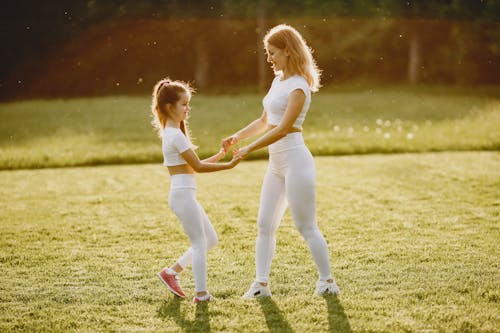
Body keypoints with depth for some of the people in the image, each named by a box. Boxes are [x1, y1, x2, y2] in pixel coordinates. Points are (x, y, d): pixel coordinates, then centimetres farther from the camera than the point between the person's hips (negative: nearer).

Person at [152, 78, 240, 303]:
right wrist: (228, 166, -12)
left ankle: (171, 272, 18)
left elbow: (196, 165, 17)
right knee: (199, 244, -3)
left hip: (184, 195, 10)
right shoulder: (176, 135, -15)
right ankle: (201, 293, 2)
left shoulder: (171, 133, 16)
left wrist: (221, 155, 10)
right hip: (183, 194, -10)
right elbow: (197, 166, -15)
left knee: (210, 240, 15)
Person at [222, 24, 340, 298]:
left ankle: (327, 281, 11)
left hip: (295, 161, -9)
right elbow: (264, 122, 21)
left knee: (306, 227, -1)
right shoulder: (278, 81, 13)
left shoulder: (298, 87, -14)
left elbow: (282, 129, -20)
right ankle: (261, 283, 11)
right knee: (264, 224, 7)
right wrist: (236, 137, 9)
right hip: (276, 163, 9)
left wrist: (249, 149, -18)